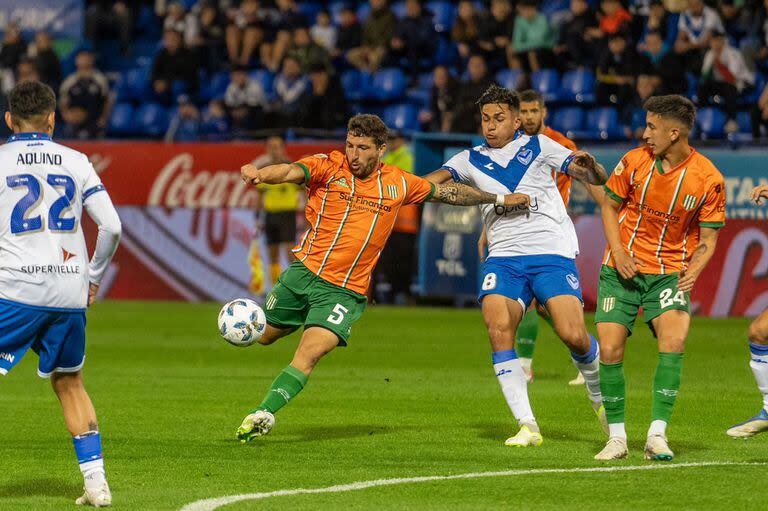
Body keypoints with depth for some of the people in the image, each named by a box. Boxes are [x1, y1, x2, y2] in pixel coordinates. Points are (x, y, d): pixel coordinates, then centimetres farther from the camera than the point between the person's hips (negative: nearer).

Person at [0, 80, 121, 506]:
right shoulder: (76, 162, 10)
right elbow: (112, 226, 6)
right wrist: (93, 278, 18)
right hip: (70, 294, 4)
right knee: (69, 382, 18)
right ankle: (95, 482, 12)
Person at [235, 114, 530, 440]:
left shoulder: (398, 183, 4)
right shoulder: (328, 167, -5)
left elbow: (446, 192, 20)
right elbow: (292, 171, -24)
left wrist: (498, 199, 20)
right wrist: (260, 174, -47)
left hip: (345, 291, -1)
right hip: (303, 273, 1)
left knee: (309, 355, -20)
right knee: (263, 336, 14)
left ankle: (264, 414, -22)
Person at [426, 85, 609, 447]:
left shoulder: (537, 146, 12)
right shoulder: (471, 161, 16)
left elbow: (596, 180, 9)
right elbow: (432, 181, -2)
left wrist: (589, 166, -15)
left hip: (552, 254, -2)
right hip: (504, 257, 2)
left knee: (573, 336, -17)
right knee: (498, 326, -24)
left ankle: (599, 395, 17)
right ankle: (527, 426, -20)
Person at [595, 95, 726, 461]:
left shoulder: (709, 179, -9)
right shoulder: (634, 161, -5)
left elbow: (708, 237, -1)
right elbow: (610, 206, 8)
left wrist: (693, 269, -19)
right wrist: (618, 252, -6)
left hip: (670, 273, -2)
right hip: (622, 269, 2)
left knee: (674, 340, -24)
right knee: (609, 350, -8)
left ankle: (657, 435, -19)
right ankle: (617, 437, 8)